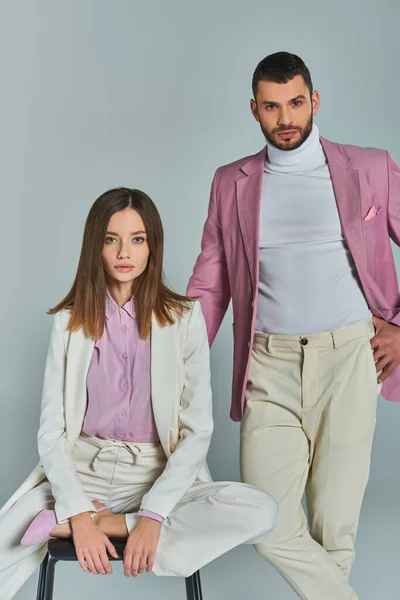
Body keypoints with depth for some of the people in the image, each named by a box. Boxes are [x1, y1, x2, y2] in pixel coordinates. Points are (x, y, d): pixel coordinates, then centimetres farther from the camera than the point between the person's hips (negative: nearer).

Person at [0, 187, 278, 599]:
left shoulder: (184, 318, -3)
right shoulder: (70, 321, 1)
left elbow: (197, 431, -6)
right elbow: (51, 430, -2)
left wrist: (153, 515, -19)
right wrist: (78, 513, -18)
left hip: (161, 472, 3)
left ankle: (100, 524, -19)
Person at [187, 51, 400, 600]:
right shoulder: (232, 184, 11)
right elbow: (209, 285, 10)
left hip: (349, 355, -1)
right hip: (269, 364, 2)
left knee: (335, 524, 3)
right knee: (270, 525, -6)